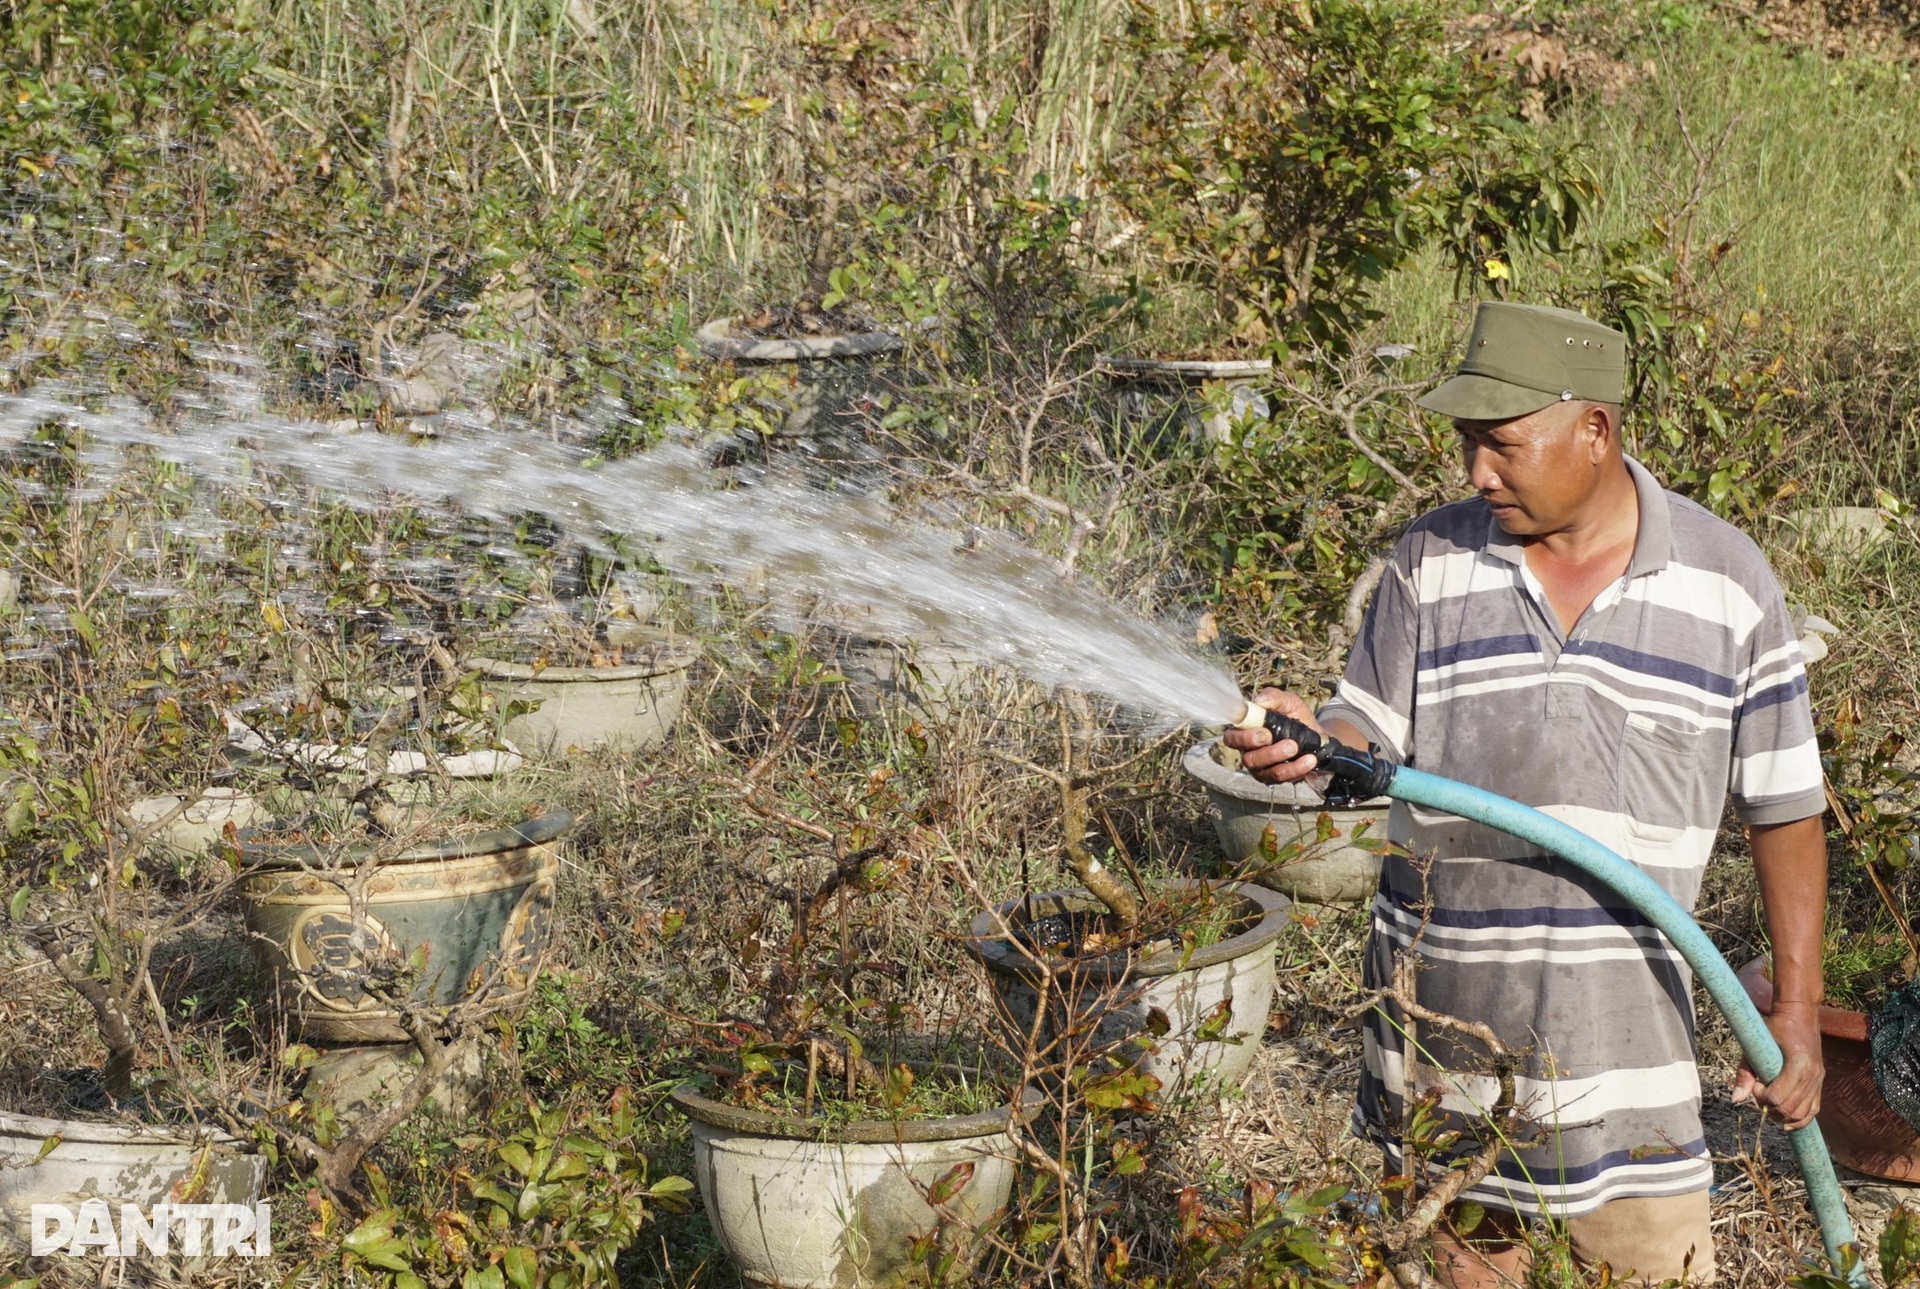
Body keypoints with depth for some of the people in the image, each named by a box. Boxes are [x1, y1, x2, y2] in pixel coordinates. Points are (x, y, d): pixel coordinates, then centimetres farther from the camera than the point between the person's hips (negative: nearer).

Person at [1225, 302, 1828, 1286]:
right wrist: (1306, 742, -24)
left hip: (1624, 1023, -2)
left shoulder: (1725, 580, -3)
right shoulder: (1431, 561, 0)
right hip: (1444, 1012, 2)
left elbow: (1783, 809, 2)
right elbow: (1373, 741, 0)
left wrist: (1797, 1009, 0)